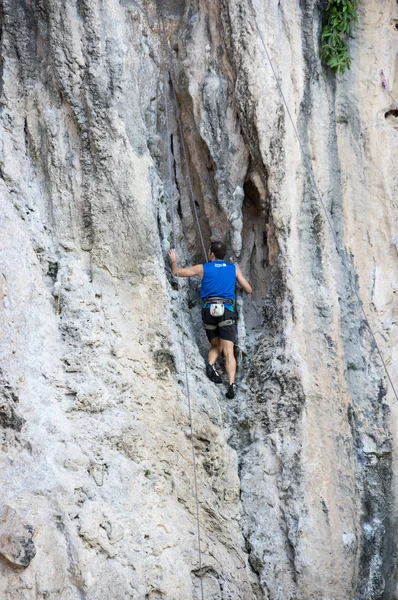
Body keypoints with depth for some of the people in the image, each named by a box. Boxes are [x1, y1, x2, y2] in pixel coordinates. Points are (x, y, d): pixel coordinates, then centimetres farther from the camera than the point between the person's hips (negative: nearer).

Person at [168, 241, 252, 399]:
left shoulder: (203, 268, 10)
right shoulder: (234, 269, 12)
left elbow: (176, 272, 18)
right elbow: (249, 290, 19)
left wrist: (173, 261, 39)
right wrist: (239, 281, 39)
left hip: (209, 310, 1)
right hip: (227, 310, -1)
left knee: (216, 346, 20)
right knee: (228, 351, -7)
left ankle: (211, 365, -10)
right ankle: (231, 385, -24)